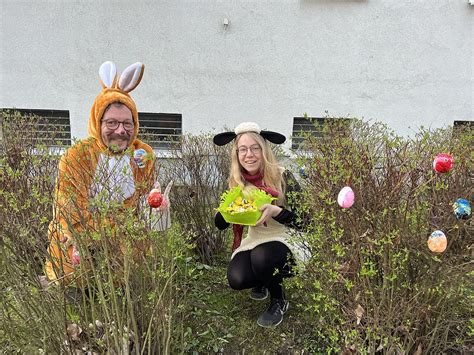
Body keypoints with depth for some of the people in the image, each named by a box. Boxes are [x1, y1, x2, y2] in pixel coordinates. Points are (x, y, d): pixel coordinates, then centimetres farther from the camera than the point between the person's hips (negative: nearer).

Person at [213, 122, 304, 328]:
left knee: (261, 256, -34)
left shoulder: (283, 177, -15)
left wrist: (276, 211, -34)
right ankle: (263, 282, 16)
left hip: (283, 241, -3)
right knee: (236, 279, -23)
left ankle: (279, 302, -2)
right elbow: (219, 224, 1)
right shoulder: (236, 182, -2)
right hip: (251, 243, 4)